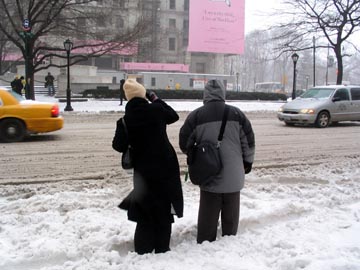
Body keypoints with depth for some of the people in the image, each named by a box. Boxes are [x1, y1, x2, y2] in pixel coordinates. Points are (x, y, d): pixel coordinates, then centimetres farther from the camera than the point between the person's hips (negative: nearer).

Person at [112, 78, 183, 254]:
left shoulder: (126, 120, -7)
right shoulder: (156, 110, -11)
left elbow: (118, 145, 1)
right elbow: (174, 116, 8)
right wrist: (156, 99, 11)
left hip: (143, 171, 1)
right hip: (165, 167, -1)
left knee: (145, 213, 13)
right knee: (164, 212, 11)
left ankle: (142, 251, 15)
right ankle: (162, 249, 17)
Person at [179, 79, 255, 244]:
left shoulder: (196, 116, -5)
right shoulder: (236, 114, -1)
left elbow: (184, 142, 1)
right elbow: (248, 140, 4)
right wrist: (248, 162, 18)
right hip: (233, 175, 1)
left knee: (208, 213, 9)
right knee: (230, 212, 14)